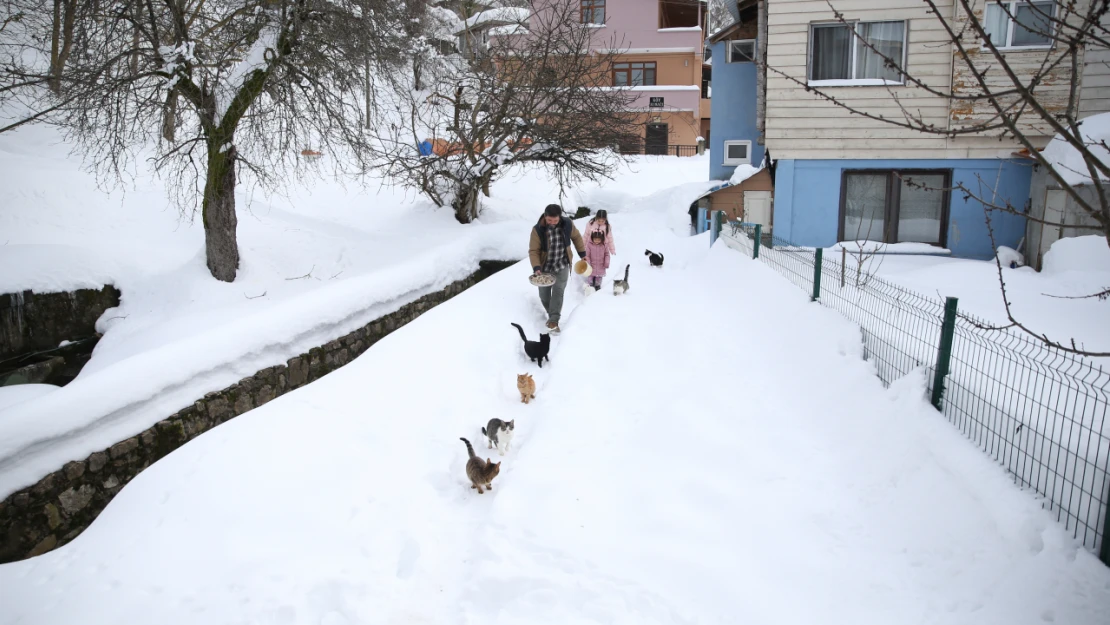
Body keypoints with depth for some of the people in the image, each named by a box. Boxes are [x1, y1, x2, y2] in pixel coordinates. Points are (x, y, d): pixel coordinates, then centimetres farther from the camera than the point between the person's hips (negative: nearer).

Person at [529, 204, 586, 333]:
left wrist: (582, 254, 9)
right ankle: (551, 313, 34)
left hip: (562, 266, 0)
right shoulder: (538, 229, -22)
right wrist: (536, 268, -31)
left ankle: (553, 321, -13)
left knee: (558, 292, -14)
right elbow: (533, 251, -19)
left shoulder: (567, 224, -15)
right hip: (545, 267, 0)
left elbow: (576, 237, 5)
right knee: (544, 294, 8)